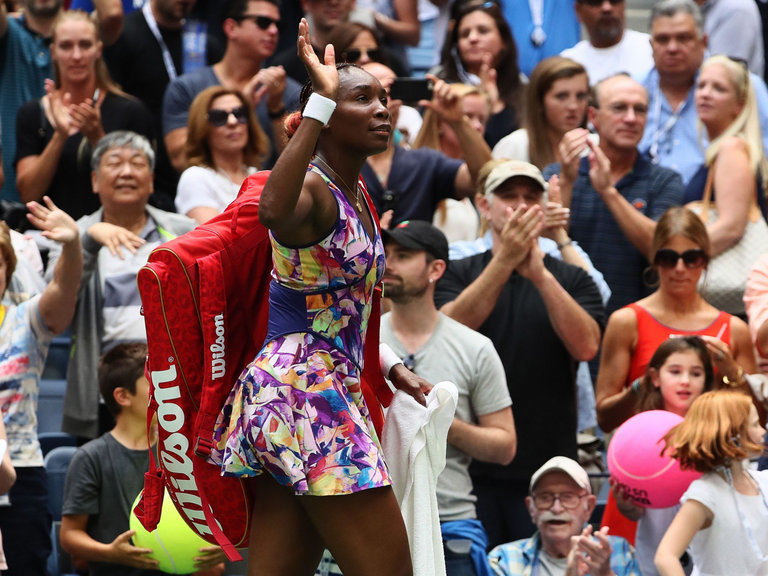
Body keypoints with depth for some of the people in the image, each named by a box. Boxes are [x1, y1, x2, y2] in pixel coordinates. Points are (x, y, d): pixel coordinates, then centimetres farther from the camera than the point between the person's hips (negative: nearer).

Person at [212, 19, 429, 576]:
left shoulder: (356, 194, 16)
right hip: (302, 388, -10)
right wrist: (320, 102, -39)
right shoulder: (312, 187, -12)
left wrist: (389, 367, 23)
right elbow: (274, 211, -40)